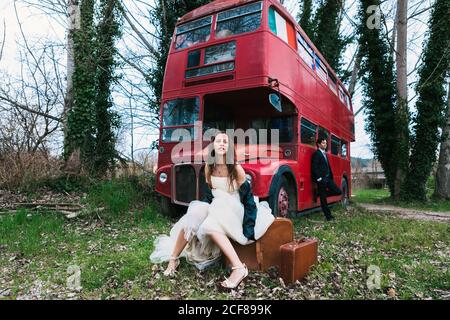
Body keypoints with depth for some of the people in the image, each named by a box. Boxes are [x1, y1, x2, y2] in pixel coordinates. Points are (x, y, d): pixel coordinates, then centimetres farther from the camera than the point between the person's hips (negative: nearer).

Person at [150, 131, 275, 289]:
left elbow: (248, 196, -9)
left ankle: (239, 268, -33)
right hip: (216, 208, 5)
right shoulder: (209, 167, 3)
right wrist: (201, 209, 2)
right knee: (192, 219, -22)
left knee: (211, 225, -34)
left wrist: (248, 227, -13)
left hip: (234, 210, -5)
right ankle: (173, 259, -6)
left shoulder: (236, 169, -11)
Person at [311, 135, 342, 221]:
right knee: (323, 198, 0)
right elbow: (314, 168, -16)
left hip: (328, 178, 9)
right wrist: (319, 178, -19)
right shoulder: (316, 154, -9)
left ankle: (321, 193, 14)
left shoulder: (325, 154, 18)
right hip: (321, 179, -9)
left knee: (338, 191, 3)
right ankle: (328, 216, 8)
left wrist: (331, 177, 13)